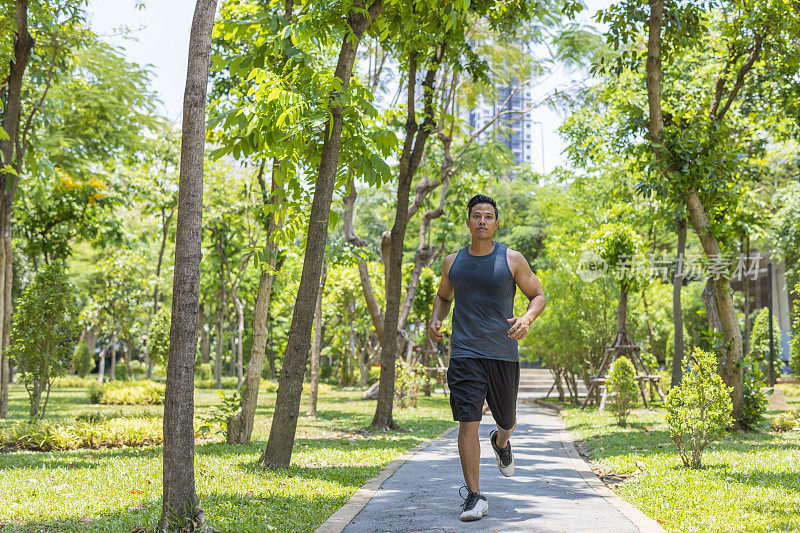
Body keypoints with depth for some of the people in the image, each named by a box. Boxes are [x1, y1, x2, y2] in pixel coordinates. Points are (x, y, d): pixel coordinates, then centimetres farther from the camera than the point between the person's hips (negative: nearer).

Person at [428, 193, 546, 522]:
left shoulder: (512, 260, 1)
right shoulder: (453, 262, 7)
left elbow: (538, 295, 7)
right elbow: (443, 297, 24)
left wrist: (527, 319, -14)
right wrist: (435, 320, 3)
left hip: (503, 355, 0)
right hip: (465, 354, 0)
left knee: (507, 422, 14)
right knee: (468, 423, -11)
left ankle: (501, 443, 53)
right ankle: (474, 497, -5)